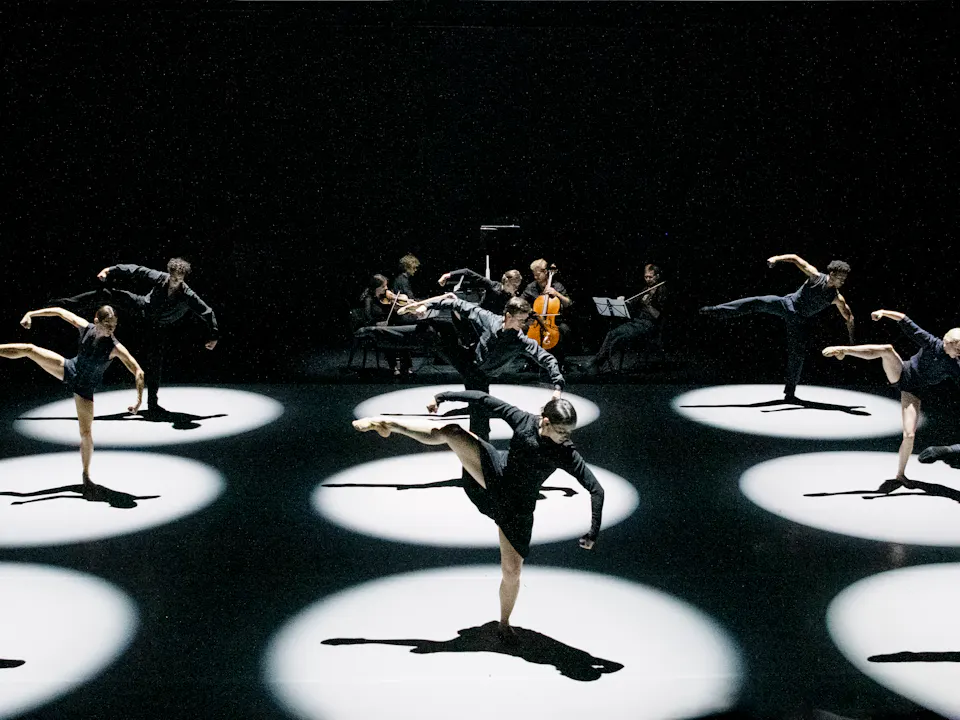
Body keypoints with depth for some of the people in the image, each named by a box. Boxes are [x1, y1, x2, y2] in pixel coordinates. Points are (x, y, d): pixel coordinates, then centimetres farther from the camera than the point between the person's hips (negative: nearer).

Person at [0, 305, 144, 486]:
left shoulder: (115, 348, -30)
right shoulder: (85, 327, -19)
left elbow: (139, 372, -33)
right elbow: (60, 311, -4)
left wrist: (139, 400, -41)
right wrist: (31, 314, -5)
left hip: (84, 388, -3)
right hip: (70, 370, 3)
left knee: (86, 433, -5)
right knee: (28, 349, 0)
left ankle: (86, 474, 15)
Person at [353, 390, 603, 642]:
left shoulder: (566, 454, -23)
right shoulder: (523, 421, -20)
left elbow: (596, 489, -25)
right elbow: (484, 399, -14)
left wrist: (594, 533, -31)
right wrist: (444, 397, -12)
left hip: (517, 509, -1)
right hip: (495, 474, 1)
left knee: (511, 571, -2)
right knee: (450, 432, -15)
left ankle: (504, 623, 28)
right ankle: (386, 423, 3)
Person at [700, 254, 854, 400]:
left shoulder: (836, 298, -7)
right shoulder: (816, 276, -11)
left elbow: (849, 316, 3)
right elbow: (795, 258, -10)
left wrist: (851, 340, -1)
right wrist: (777, 258, -28)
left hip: (799, 321, 2)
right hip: (788, 304, -2)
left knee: (797, 354, -1)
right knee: (758, 303, -26)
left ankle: (790, 393, 13)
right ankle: (714, 310, -30)